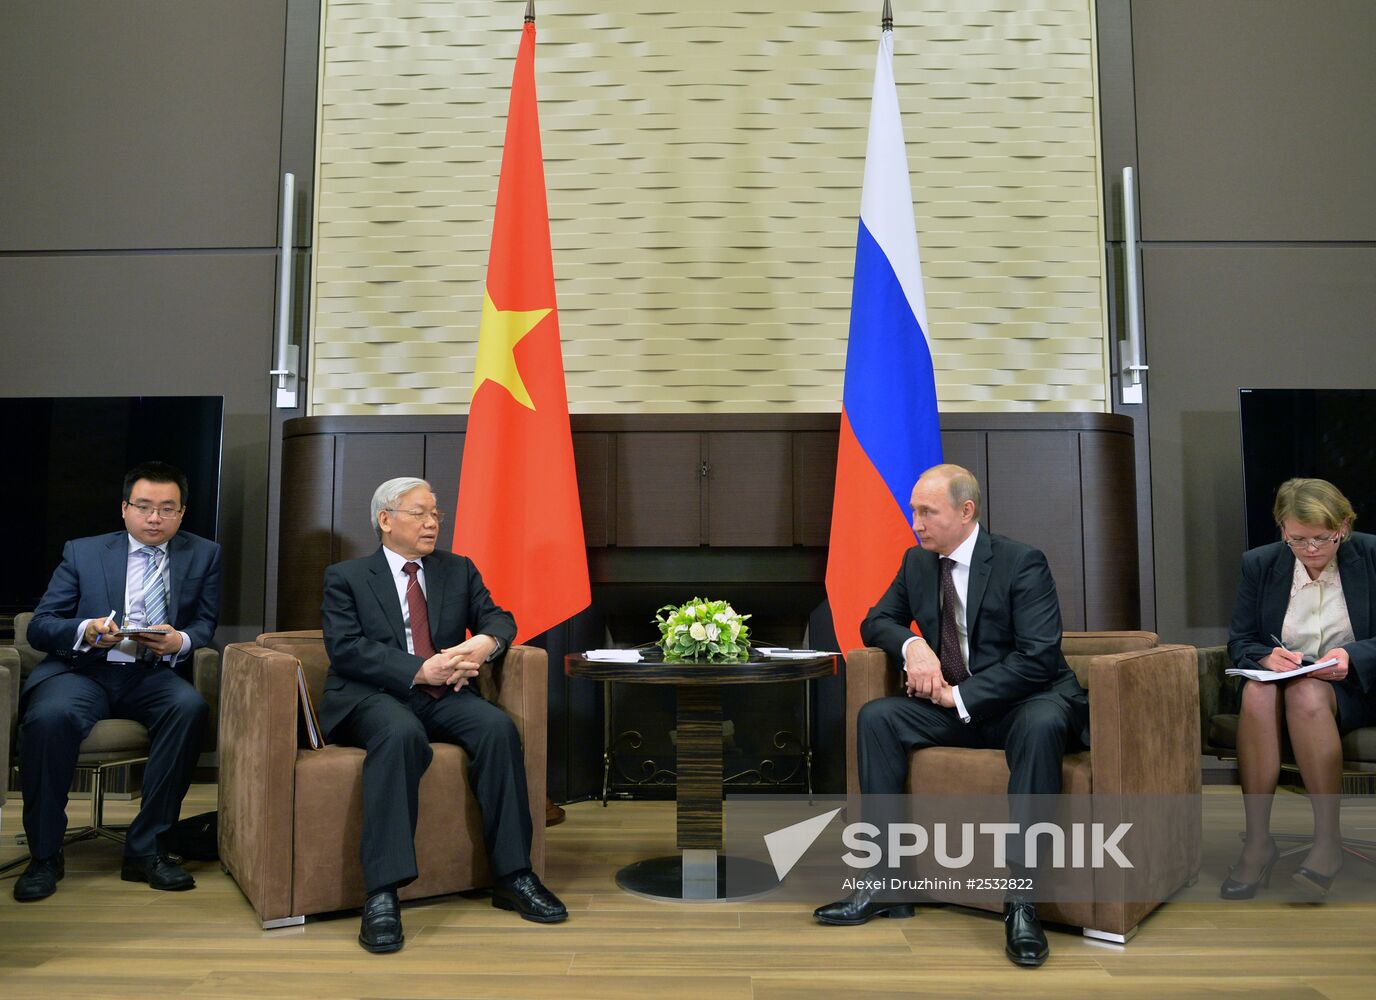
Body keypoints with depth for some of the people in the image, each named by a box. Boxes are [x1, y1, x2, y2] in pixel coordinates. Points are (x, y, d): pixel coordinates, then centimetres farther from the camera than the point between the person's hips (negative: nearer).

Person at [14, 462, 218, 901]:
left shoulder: (202, 555, 11)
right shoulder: (83, 552, 8)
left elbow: (206, 625, 8)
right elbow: (39, 626, 4)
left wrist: (180, 641, -16)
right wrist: (87, 630, -18)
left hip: (152, 674, 1)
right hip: (82, 670, 0)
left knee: (190, 707, -32)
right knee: (48, 716, -33)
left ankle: (145, 848, -22)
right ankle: (44, 855, -13)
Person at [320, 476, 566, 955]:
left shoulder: (459, 570, 19)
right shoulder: (346, 577, 8)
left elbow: (498, 618, 11)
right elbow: (345, 648, -6)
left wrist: (486, 642, -15)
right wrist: (419, 670, -19)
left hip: (444, 697, 4)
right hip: (374, 697, -3)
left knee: (498, 726, -27)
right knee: (402, 733, -37)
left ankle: (513, 877, -20)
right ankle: (382, 895, -37)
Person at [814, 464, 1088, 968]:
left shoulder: (1021, 562, -13)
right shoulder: (917, 562, 5)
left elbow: (1037, 658, -19)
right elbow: (875, 622, 13)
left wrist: (960, 696, -21)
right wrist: (911, 644, -11)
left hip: (1029, 701, -5)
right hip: (953, 704, 6)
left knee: (1042, 724, -38)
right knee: (876, 717, -17)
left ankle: (1020, 900, -34)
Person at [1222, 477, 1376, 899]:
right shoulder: (1259, 564, 3)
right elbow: (1239, 642, 5)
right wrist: (1265, 656, -17)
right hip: (1281, 678, 2)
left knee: (1307, 693, -37)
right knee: (1257, 691, -34)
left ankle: (1328, 840, -28)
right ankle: (1257, 841, -31)